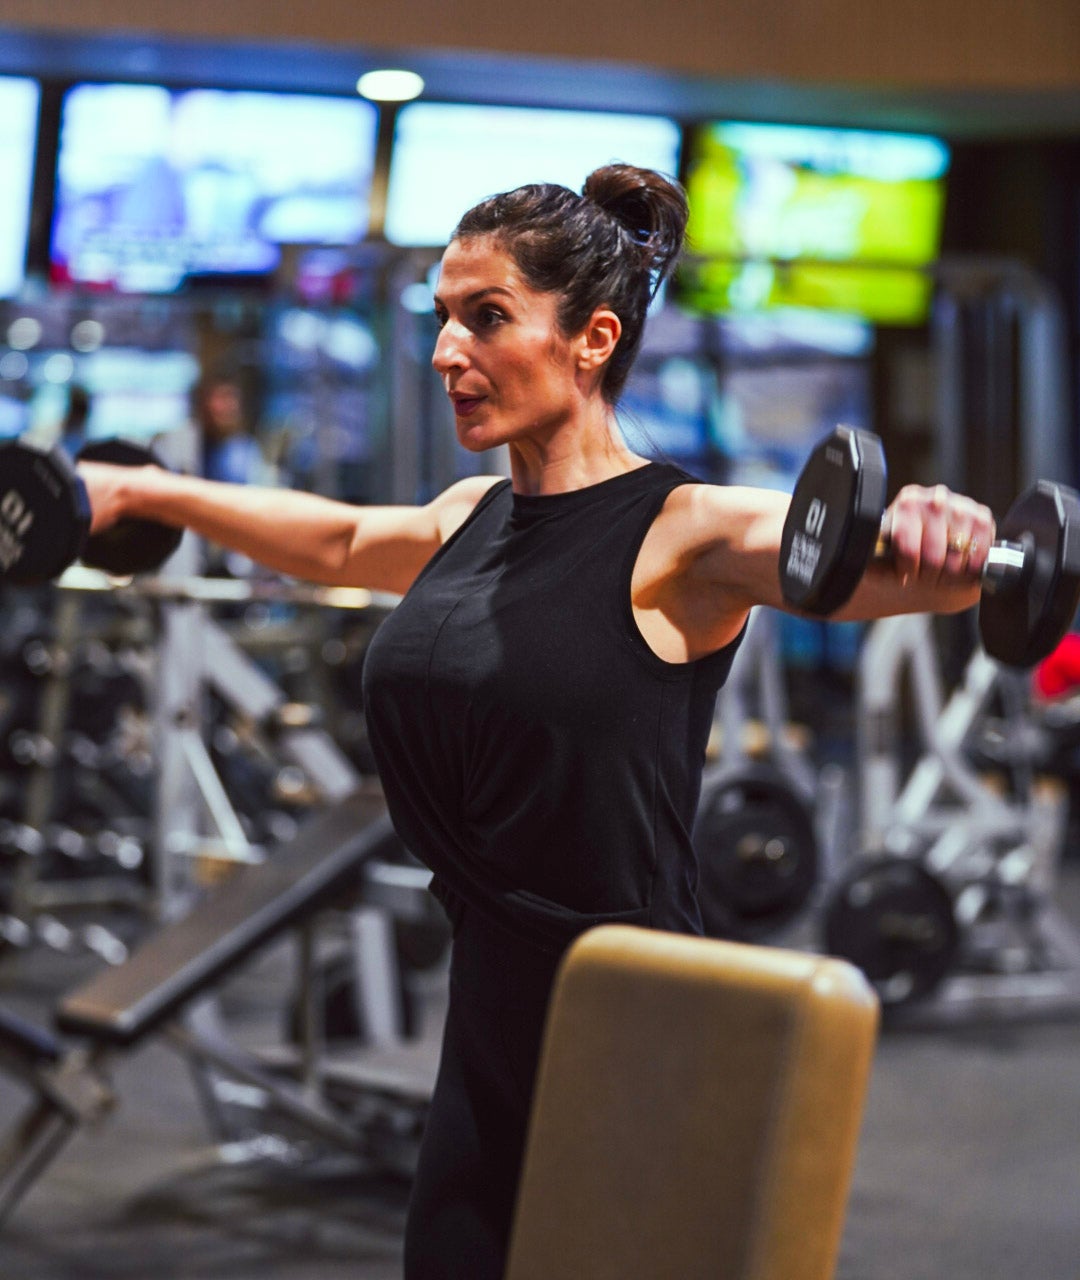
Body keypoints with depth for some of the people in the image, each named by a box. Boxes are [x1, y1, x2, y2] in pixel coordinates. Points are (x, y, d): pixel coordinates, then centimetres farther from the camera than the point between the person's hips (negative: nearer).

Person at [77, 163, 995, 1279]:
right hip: (492, 1031, 7)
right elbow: (337, 544, 30)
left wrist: (938, 539, -52)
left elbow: (868, 562, -30)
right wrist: (142, 494, 35)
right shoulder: (470, 519, 9)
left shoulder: (684, 537, -13)